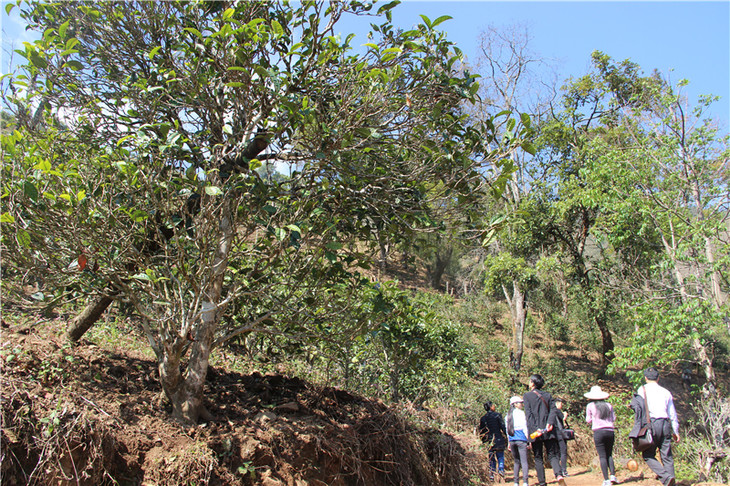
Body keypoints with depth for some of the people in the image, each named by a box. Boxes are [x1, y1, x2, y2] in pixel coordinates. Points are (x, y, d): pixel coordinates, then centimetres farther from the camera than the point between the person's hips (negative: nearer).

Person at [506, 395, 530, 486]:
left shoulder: (508, 415, 14)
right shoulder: (521, 413, -4)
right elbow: (524, 427, -7)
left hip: (512, 440, 6)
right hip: (521, 439, -6)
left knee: (516, 462, 11)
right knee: (524, 461, -6)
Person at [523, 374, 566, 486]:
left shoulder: (527, 396, 2)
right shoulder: (548, 395, 11)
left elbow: (528, 414, -9)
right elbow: (553, 409, -3)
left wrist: (535, 429, -14)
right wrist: (549, 423, -13)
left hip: (535, 431, -2)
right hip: (548, 431, 2)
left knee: (538, 458, 6)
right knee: (552, 455, 5)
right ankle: (559, 474, -21)